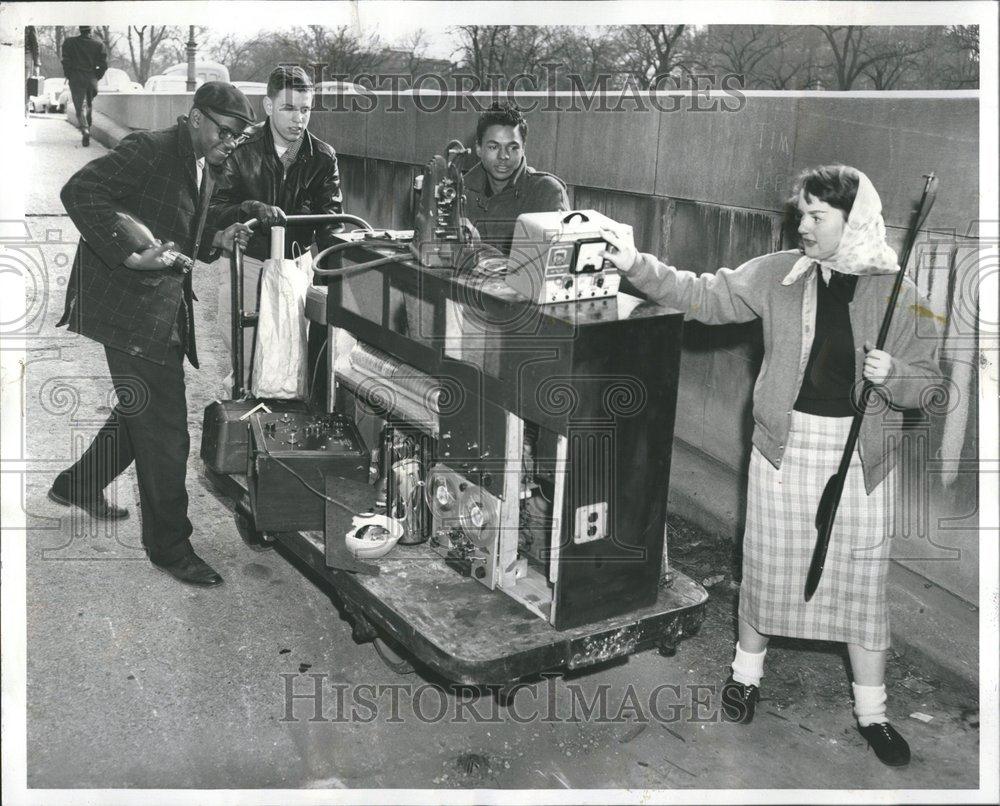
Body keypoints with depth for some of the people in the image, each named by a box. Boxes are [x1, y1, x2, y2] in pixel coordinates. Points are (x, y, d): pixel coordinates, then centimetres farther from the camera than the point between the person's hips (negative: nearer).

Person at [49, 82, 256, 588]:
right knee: (164, 431, -6)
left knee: (142, 412, 22)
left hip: (168, 307, 10)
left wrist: (216, 239, 5)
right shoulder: (149, 150, -13)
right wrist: (128, 255, -29)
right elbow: (79, 192, -22)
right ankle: (169, 545, 5)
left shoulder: (205, 167, 15)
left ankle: (79, 485, 44)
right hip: (131, 305, -10)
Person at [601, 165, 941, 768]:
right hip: (785, 446, 1)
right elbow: (704, 297, -4)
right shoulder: (778, 274, -2)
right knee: (768, 566, 13)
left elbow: (925, 381, 2)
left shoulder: (897, 291, -4)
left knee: (864, 582, 9)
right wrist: (637, 266, -15)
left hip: (862, 456, 0)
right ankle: (748, 673, 38)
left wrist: (893, 375, -20)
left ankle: (872, 712, 27)